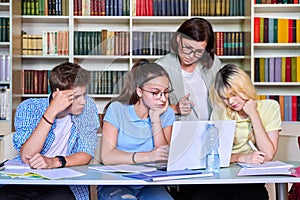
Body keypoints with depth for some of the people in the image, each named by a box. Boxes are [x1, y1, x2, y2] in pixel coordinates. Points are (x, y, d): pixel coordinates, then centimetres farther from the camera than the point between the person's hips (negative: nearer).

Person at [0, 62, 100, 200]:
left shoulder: (88, 107, -2)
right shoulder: (28, 108, -6)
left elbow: (86, 155, -5)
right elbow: (26, 158, -18)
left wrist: (54, 162, -25)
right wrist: (52, 111, -24)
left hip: (65, 183, 0)